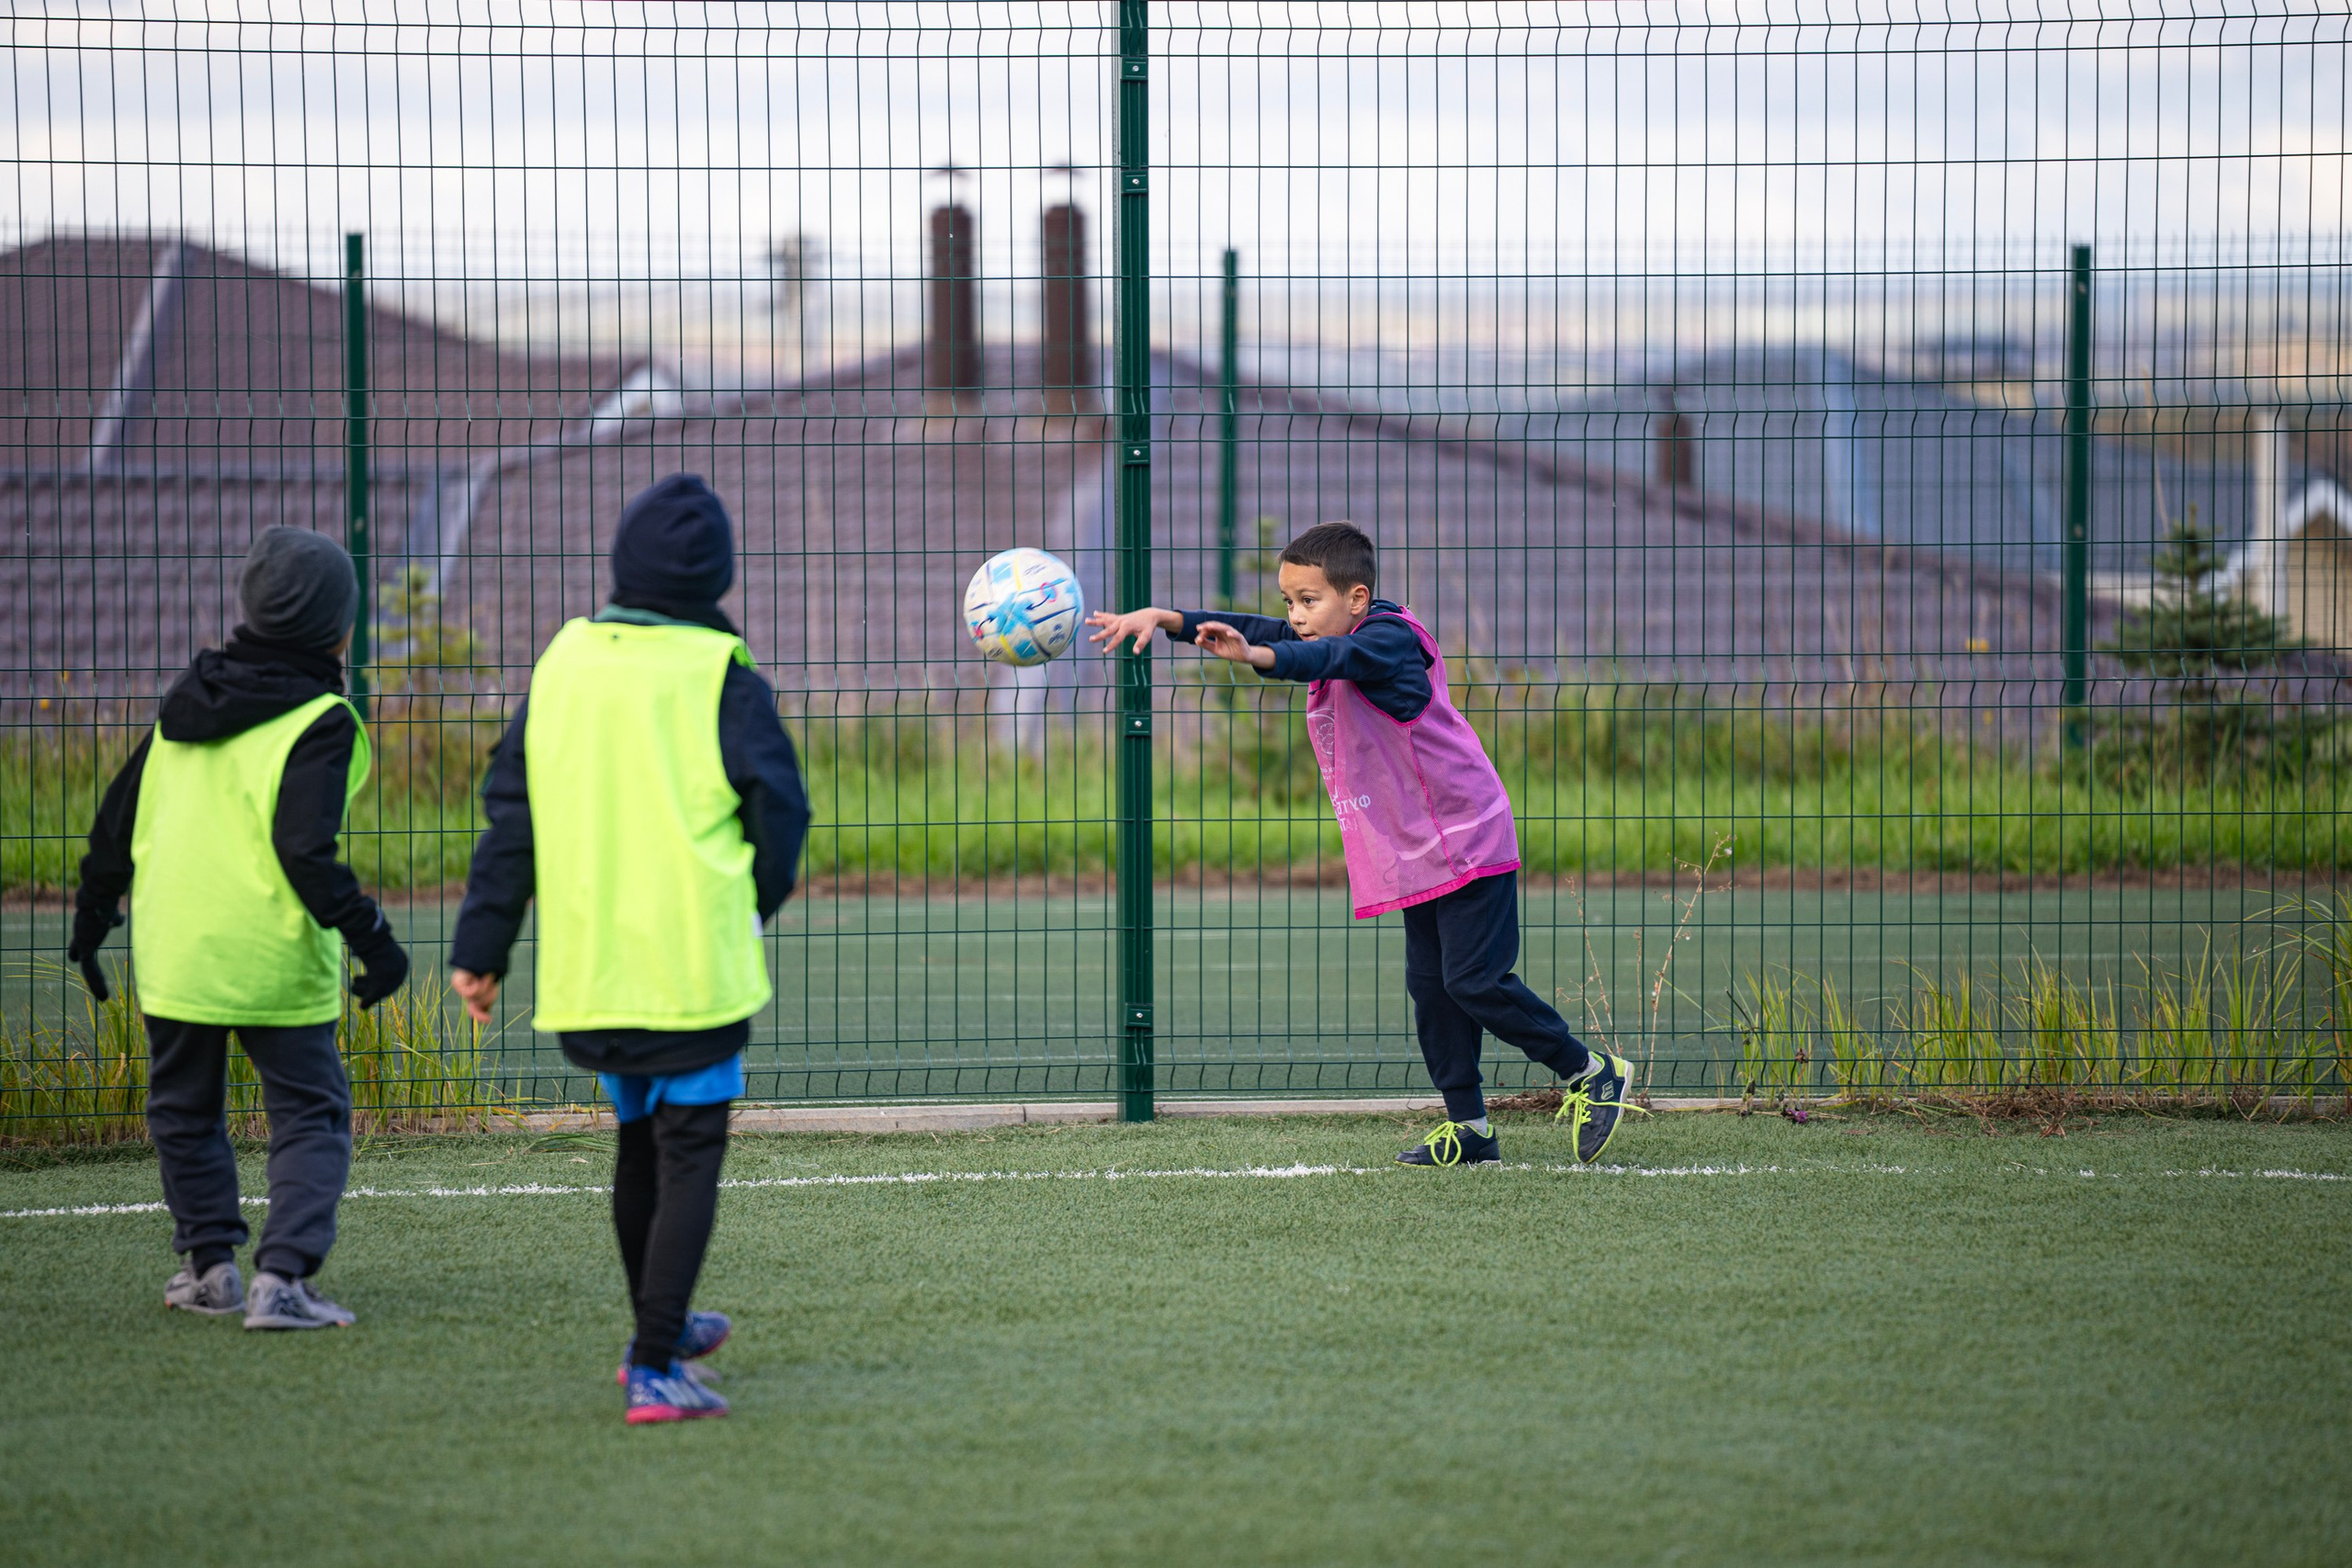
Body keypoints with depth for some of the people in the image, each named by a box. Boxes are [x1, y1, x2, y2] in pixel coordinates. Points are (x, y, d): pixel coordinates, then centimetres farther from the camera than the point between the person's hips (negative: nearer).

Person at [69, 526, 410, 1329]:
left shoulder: (188, 699, 8)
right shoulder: (320, 722, -12)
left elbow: (122, 815, 13)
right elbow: (305, 850, -21)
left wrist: (94, 911, 23)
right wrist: (370, 937, -16)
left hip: (173, 954, 6)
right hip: (275, 963, -5)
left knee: (185, 1110, 20)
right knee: (310, 1115, 2)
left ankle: (210, 1265, 23)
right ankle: (281, 1277, -11)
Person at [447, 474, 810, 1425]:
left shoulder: (563, 663, 6)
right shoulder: (721, 678, -8)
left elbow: (510, 812, 7)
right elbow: (778, 806, -7)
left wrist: (482, 947, 10)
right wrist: (757, 901, 12)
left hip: (586, 963, 5)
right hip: (696, 964, -5)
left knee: (638, 1139, 23)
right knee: (688, 1151, -1)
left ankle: (657, 1328, 38)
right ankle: (656, 1369, -11)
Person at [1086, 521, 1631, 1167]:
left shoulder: (1390, 640, -19)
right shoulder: (1325, 637, 8)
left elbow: (1333, 658, -39)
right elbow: (1257, 630, 1)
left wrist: (1253, 656, -57)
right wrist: (1161, 618, -13)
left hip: (1466, 839, -9)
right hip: (1415, 856, 9)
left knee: (1475, 981, -10)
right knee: (1430, 986, 6)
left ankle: (1590, 1073, 4)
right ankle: (1468, 1127, 9)